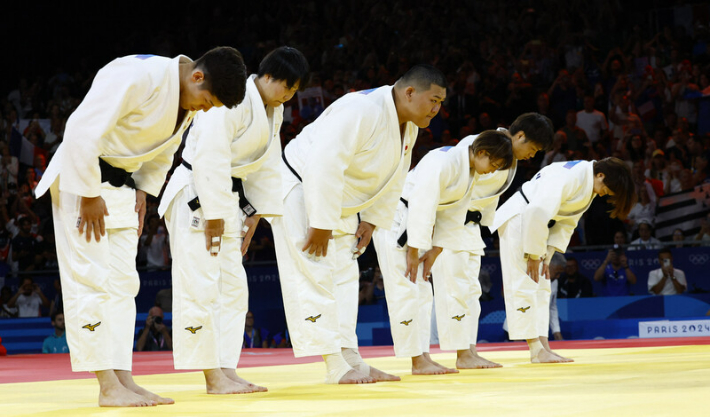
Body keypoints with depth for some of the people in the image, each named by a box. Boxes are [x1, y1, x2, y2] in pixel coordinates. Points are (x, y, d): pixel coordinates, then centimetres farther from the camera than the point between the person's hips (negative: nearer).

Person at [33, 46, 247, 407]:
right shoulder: (139, 76, -28)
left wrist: (144, 191, 5)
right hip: (82, 177, -9)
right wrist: (89, 195, -23)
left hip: (120, 184, 9)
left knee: (122, 282, 6)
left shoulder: (190, 98, 1)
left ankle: (123, 379, 8)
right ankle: (108, 387, -10)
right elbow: (83, 130, -28)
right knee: (91, 279, -10)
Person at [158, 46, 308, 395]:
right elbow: (211, 159, -25)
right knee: (200, 285, -10)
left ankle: (227, 372, 12)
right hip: (196, 196, -10)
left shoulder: (273, 111, 10)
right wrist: (214, 216, -23)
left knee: (234, 287, 9)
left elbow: (266, 166, 17)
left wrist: (256, 213, 12)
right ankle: (212, 377, -9)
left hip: (227, 197, 10)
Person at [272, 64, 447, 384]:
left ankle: (351, 359, 14)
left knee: (344, 275, 10)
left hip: (337, 202, 10)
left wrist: (371, 220, 4)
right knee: (314, 276, -12)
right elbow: (326, 166, -34)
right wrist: (321, 224, -30)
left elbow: (393, 179, 11)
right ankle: (336, 367, -14)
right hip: (300, 187, -10)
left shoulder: (407, 128, 0)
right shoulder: (362, 111, -31)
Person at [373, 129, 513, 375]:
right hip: (394, 218, -10)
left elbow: (453, 214, 8)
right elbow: (421, 206, -28)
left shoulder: (471, 173, 3)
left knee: (422, 292, 9)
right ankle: (418, 362, -11)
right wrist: (413, 253, -23)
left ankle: (423, 358, 12)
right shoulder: (444, 161, -27)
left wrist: (434, 252, 3)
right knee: (405, 290, -10)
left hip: (415, 224, 10)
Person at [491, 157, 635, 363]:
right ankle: (537, 350, -14)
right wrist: (533, 255, -23)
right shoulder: (571, 176, -27)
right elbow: (538, 213, -31)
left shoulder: (588, 185, 3)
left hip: (534, 224, 10)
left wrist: (546, 255, -2)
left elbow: (566, 223, 9)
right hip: (518, 218, -10)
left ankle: (543, 348, 8)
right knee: (525, 284, -11)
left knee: (541, 287, 8)